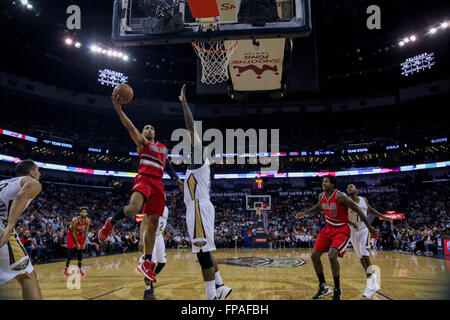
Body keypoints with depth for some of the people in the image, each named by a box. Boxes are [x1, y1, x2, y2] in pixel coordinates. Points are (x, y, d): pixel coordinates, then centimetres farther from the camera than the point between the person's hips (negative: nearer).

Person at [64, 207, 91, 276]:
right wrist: (77, 243, -20)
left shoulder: (88, 221, -19)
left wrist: (84, 243, -10)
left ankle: (79, 268, 9)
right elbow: (73, 232, -23)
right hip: (71, 234, -4)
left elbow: (86, 231, -8)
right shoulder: (75, 220, -31)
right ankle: (66, 268, 2)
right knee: (70, 251, -11)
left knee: (80, 251, -1)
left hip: (80, 234, 4)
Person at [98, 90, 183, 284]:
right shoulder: (142, 143, 10)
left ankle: (146, 264, 6)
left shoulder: (163, 148, 28)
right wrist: (118, 109, -19)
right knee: (133, 208, -35)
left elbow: (168, 166, 32)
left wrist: (177, 180, 17)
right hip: (144, 179, -5)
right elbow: (130, 128, -5)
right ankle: (111, 222, -3)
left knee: (153, 225, 1)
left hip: (158, 184, 5)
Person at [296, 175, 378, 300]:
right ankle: (323, 287, 17)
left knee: (332, 256, -26)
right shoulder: (322, 196, 0)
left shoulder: (340, 196, -21)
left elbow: (357, 209, -18)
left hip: (341, 230, -7)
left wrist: (369, 227, -18)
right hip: (328, 229, 7)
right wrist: (304, 213, 16)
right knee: (314, 255, 1)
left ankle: (337, 289, -4)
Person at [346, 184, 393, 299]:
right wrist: (351, 223, -29)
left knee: (365, 255, -15)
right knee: (361, 257, 5)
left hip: (364, 229, 0)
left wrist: (384, 217, 16)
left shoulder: (364, 200, 2)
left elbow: (371, 210, 19)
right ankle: (372, 282, 19)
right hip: (353, 231, 0)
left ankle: (371, 284, -14)